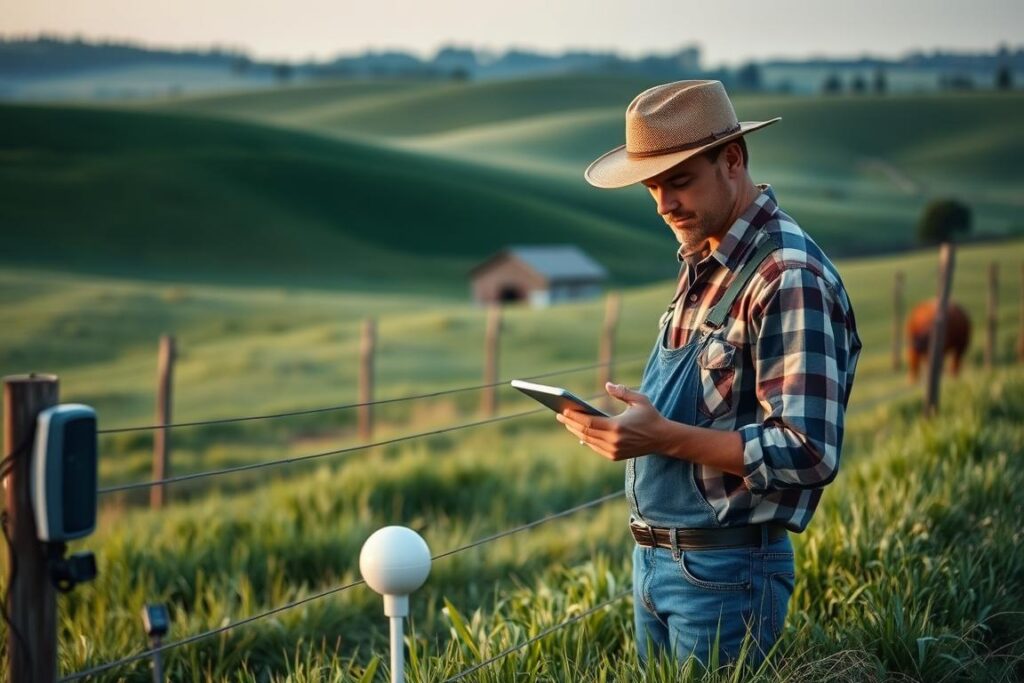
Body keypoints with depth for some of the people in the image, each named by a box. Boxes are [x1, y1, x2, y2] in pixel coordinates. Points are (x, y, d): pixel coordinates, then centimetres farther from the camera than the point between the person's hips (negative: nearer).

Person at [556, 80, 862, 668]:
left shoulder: (789, 279, -18)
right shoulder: (702, 264, 11)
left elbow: (810, 453, -24)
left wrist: (665, 438, -27)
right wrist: (629, 426, 6)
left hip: (725, 572, -9)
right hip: (654, 557, 9)